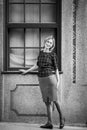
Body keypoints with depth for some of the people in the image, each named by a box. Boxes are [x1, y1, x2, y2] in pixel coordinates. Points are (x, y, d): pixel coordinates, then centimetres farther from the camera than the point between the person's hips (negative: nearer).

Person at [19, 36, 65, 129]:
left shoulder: (53, 54, -3)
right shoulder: (41, 52, 11)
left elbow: (56, 68, -2)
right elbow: (37, 65, 18)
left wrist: (58, 81, -6)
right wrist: (26, 71, 21)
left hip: (50, 77, -5)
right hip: (41, 79, 5)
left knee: (54, 100, -4)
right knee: (47, 101, 4)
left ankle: (61, 118, 17)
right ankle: (49, 123, 4)